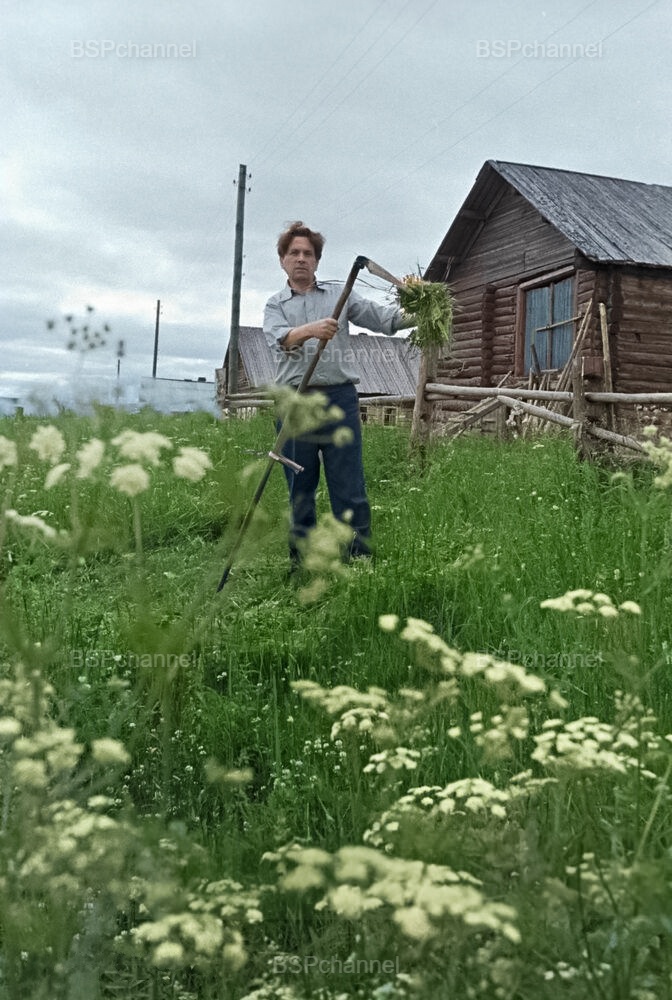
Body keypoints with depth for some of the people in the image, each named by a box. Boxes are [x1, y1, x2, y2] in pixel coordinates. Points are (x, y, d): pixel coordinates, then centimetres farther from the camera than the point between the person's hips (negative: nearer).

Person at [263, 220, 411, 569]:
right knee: (300, 488, 6)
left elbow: (381, 317, 5)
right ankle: (303, 562, 16)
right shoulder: (275, 305, 13)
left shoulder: (339, 293, 16)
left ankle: (359, 560, 1)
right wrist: (310, 330, -30)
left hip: (339, 397, 0)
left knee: (349, 488, -4)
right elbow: (280, 338, -10)